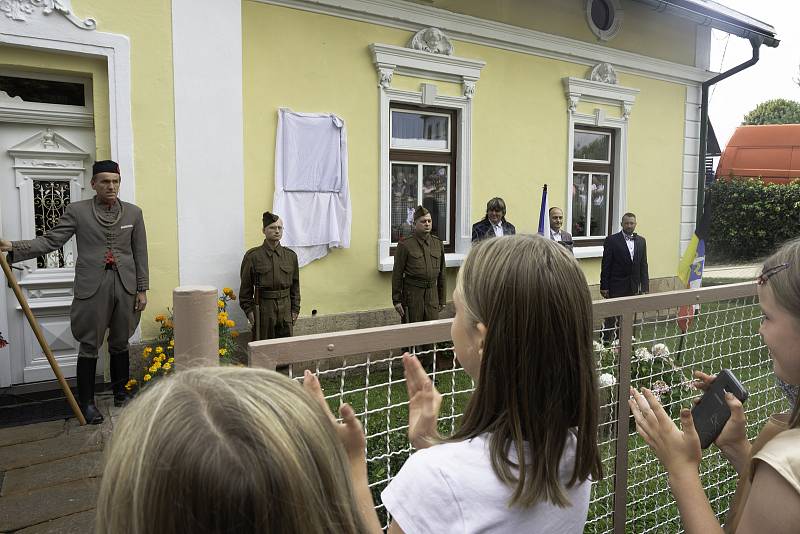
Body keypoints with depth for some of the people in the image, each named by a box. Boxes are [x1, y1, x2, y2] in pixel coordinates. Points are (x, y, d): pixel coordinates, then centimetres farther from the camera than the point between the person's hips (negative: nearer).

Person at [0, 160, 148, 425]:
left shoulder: (133, 212, 7)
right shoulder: (77, 210, 2)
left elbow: (140, 253, 7)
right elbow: (50, 240, -2)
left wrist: (142, 289, 4)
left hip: (125, 287, 2)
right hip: (92, 288, -2)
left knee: (120, 343, 12)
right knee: (89, 345, 2)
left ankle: (121, 393, 28)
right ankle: (87, 402, 13)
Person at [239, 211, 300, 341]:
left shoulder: (291, 256, 6)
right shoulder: (253, 256, -4)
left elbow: (295, 287, 10)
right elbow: (246, 288, -1)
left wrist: (295, 310, 7)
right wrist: (249, 311, -7)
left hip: (285, 310, 3)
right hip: (262, 310, -3)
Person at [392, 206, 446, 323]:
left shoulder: (438, 243, 9)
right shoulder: (405, 245, -4)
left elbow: (441, 274, 13)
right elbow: (397, 274, -3)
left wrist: (442, 300, 13)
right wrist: (396, 300, -6)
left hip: (432, 293, 4)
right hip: (412, 292, -3)